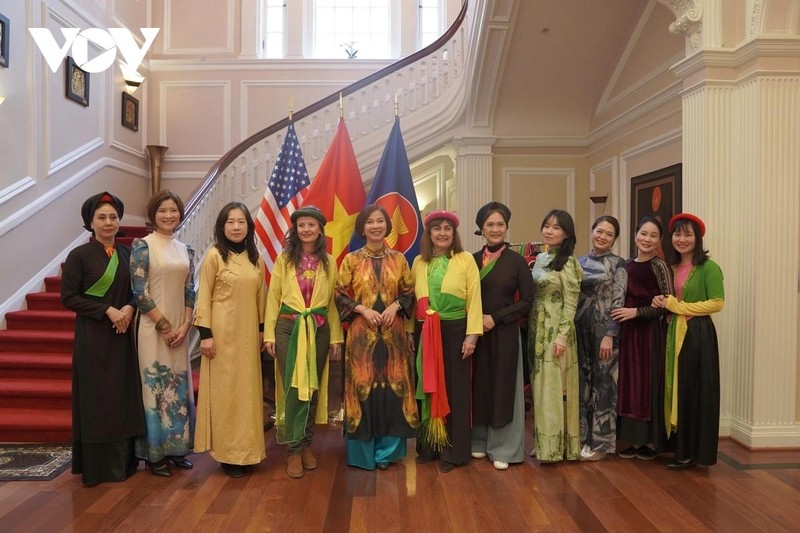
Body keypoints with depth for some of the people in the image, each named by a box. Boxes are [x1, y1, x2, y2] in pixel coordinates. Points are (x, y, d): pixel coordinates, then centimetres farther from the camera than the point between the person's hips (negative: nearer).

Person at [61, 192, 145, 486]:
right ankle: (99, 465, 13)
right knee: (98, 398, 1)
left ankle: (124, 460, 20)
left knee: (125, 395, 8)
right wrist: (107, 310, -16)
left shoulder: (127, 253, 7)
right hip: (93, 337, -4)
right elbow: (68, 297, -8)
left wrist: (129, 308, -8)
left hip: (124, 335, 4)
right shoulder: (79, 255, -5)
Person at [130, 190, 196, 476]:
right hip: (153, 328, -5)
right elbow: (140, 292, -11)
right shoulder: (142, 245, -6)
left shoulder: (186, 250, 10)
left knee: (179, 386, 10)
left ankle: (176, 447, 22)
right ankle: (154, 453, 14)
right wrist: (164, 325, -12)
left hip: (179, 328, 5)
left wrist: (185, 325, -3)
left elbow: (190, 291, 9)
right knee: (155, 385, 1)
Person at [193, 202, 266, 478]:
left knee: (247, 389, 10)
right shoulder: (214, 256, -6)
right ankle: (227, 453, 14)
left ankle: (246, 450, 23)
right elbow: (204, 296, -8)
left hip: (248, 333, 5)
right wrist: (205, 333, -13)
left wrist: (262, 329, 10)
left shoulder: (256, 258, 7)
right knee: (224, 390, 3)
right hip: (222, 332, -4)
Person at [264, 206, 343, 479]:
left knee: (313, 388, 8)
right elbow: (273, 297, 1)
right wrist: (269, 334, -4)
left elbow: (333, 300, 7)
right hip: (288, 327, -2)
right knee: (293, 388, -2)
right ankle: (293, 449, 9)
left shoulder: (328, 262, 7)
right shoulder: (284, 259, 2)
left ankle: (306, 444, 23)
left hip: (319, 329, 2)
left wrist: (336, 337, 5)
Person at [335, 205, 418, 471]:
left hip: (393, 332, 2)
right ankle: (364, 452, 16)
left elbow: (409, 292, 10)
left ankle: (388, 450, 18)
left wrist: (395, 306, -9)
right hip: (362, 332, -2)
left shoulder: (398, 259, 7)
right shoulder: (351, 259, 2)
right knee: (363, 387, 1)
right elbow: (340, 294, 1)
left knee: (393, 387, 3)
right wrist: (363, 309, -13)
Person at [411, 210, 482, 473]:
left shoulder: (466, 259, -3)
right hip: (425, 333, 3)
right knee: (427, 389, 11)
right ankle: (428, 446, 26)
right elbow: (413, 298, 9)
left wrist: (472, 335, -12)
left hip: (455, 331, -3)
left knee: (454, 390, 4)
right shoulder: (419, 262, 8)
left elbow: (474, 299, -7)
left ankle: (453, 451, 17)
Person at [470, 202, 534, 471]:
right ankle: (479, 441, 24)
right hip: (475, 333, 3)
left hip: (504, 333, -3)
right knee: (478, 386, 9)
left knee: (503, 387, 2)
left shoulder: (516, 260, -3)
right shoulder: (472, 260, 5)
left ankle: (503, 448, 13)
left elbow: (527, 300, -6)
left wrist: (496, 317, -13)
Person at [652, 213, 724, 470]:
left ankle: (692, 452, 10)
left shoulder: (708, 267, -8)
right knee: (676, 390, 9)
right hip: (674, 333, 7)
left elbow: (717, 303, -15)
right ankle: (679, 447, 19)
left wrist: (678, 306, -14)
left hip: (698, 334, -7)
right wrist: (662, 303, 0)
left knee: (695, 391, -1)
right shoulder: (671, 267, 12)